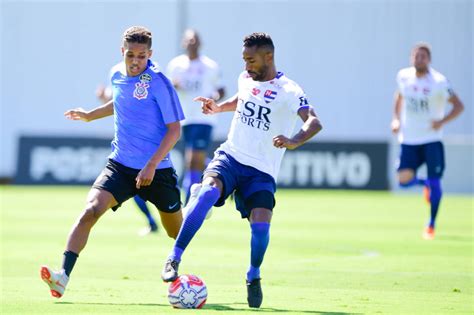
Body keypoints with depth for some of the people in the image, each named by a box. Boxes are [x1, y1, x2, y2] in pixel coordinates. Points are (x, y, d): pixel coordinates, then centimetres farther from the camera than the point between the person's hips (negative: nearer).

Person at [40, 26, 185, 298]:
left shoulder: (159, 83, -15)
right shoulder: (117, 76, 3)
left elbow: (174, 130, -14)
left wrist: (151, 166, -22)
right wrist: (90, 115, 30)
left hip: (157, 170, -4)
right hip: (121, 164, 4)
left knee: (178, 232, 14)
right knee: (90, 211, -20)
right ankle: (63, 277, -27)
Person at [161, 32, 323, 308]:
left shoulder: (288, 91, -13)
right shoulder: (245, 78, 7)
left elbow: (314, 122, -28)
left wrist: (294, 141, -46)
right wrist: (219, 107, 15)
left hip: (261, 171, -3)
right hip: (230, 157, 3)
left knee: (261, 224, -20)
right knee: (208, 191, -29)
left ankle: (254, 276, 12)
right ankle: (174, 259, -27)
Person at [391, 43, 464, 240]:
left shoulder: (439, 82, -12)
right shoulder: (403, 76, 1)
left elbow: (459, 106, -7)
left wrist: (442, 121, -22)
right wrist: (396, 119, 8)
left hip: (432, 140, -3)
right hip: (408, 140, 3)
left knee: (435, 183, -5)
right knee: (404, 180, -9)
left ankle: (431, 225, 12)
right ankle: (424, 183, 27)